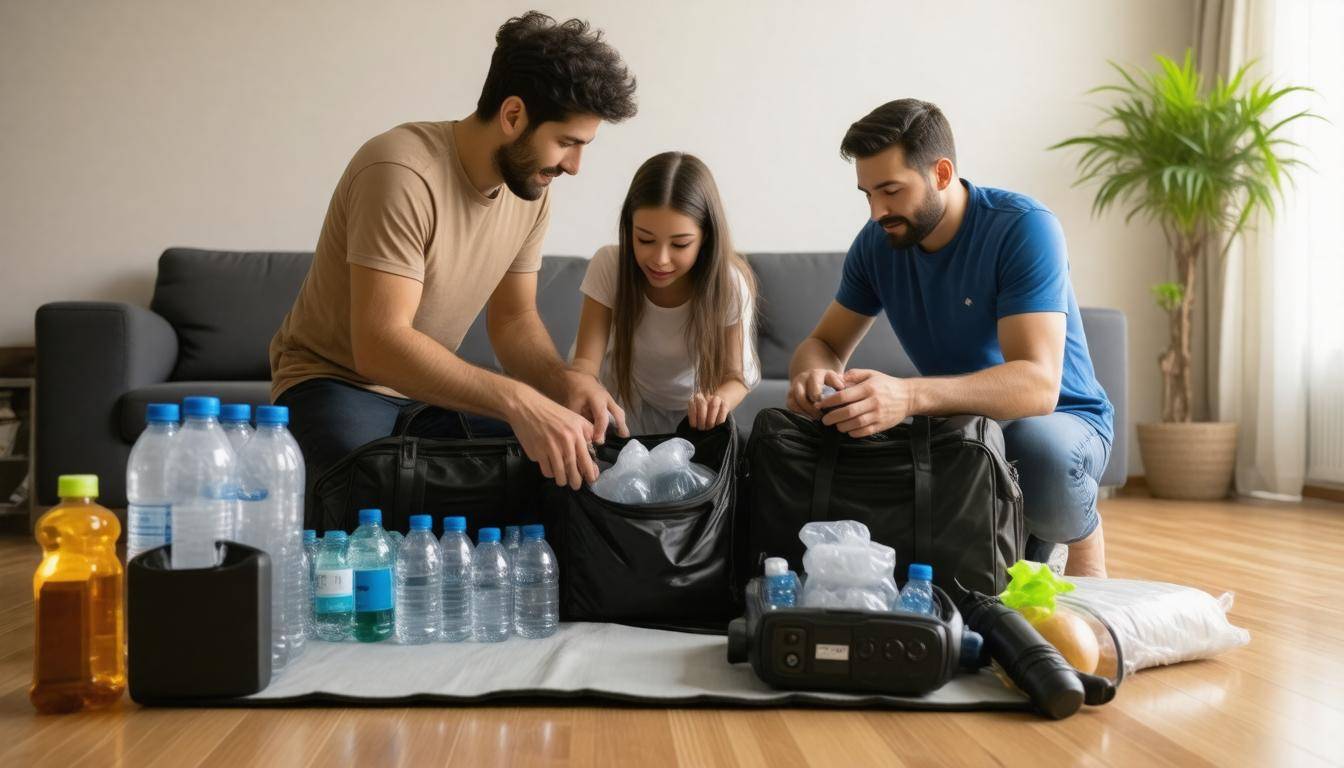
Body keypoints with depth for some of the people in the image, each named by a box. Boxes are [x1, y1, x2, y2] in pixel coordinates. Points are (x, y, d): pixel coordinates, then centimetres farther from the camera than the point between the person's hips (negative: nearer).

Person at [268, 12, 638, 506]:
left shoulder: (531, 189, -4)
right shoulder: (404, 173, -28)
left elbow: (513, 320, 3)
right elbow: (380, 346, -35)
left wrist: (564, 381, -19)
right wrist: (519, 402, -44)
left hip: (429, 386, 7)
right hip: (336, 378, -7)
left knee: (562, 464, -10)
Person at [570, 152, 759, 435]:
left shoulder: (729, 285, -25)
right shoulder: (609, 266, -24)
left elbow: (734, 376, -18)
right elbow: (586, 361, -24)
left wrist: (718, 401, -42)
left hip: (692, 409, 3)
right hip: (625, 400, -3)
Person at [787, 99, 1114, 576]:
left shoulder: (1024, 228, -23)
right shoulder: (878, 241, -5)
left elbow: (1037, 384, -35)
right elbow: (825, 345, 2)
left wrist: (909, 396, -52)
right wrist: (813, 374, -26)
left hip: (1057, 420, -5)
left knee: (1040, 447, -40)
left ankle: (1082, 535, -2)